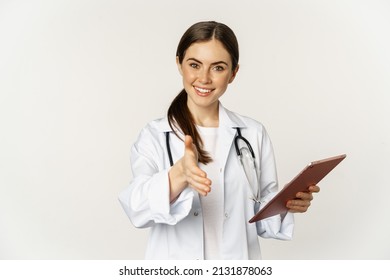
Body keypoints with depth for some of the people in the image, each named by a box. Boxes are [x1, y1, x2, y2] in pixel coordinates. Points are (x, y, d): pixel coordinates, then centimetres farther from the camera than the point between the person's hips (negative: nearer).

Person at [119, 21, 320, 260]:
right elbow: (137, 209, -22)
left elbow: (261, 218, 1)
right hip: (175, 265, -1)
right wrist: (179, 175, -39)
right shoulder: (154, 136, -6)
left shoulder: (254, 134, -2)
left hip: (238, 257, 1)